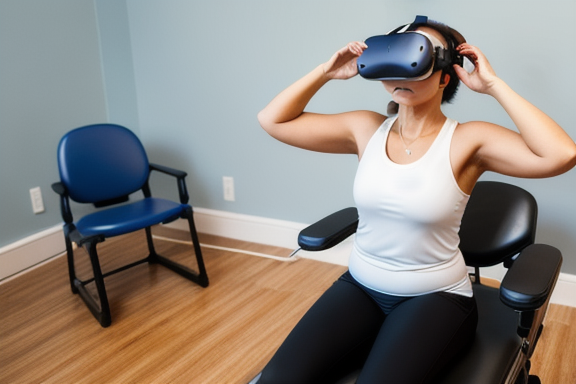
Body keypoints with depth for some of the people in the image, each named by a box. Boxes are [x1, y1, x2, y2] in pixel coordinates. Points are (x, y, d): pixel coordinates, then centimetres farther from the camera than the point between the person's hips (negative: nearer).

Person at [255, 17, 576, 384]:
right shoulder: (366, 129, 0)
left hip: (437, 297, -3)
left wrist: (493, 85, -20)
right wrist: (325, 72, -5)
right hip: (360, 287, 3)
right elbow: (273, 120, 4)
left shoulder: (466, 140, -10)